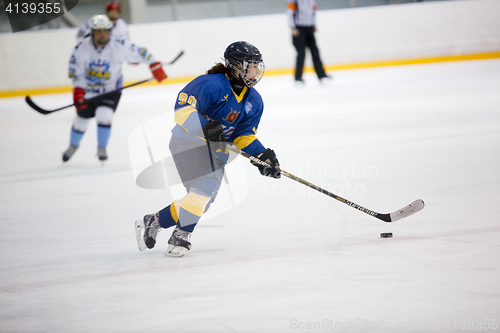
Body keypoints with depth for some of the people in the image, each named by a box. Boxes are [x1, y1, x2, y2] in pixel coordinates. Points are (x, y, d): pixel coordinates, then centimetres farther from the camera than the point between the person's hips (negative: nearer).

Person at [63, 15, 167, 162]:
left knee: (104, 116, -21)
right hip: (88, 89, 1)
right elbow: (75, 71, -15)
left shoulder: (119, 47, -23)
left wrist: (155, 66, -13)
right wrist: (78, 91, -25)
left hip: (111, 90, -1)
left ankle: (102, 148, 2)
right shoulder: (82, 48, -21)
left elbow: (140, 52, -12)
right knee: (81, 119, 12)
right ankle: (73, 146, 42)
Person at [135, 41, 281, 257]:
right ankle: (181, 236, -9)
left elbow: (245, 135, 6)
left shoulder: (254, 102, 4)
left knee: (203, 201, 7)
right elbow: (182, 109, -24)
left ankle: (153, 222, 24)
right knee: (205, 187, -24)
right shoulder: (211, 85, -19)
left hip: (217, 150, 8)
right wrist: (205, 126, -39)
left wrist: (262, 155, -10)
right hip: (189, 141, -8)